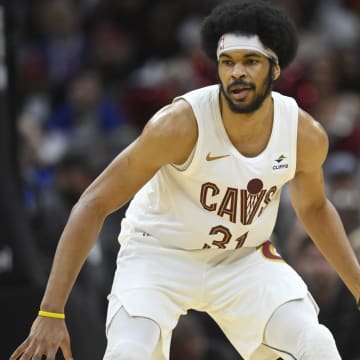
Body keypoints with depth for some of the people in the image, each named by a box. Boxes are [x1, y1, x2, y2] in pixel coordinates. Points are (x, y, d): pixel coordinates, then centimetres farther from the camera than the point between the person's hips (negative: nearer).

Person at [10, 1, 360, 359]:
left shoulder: (306, 135, -14)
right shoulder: (180, 124, -27)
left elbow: (313, 207, 10)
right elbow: (92, 205, -24)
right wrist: (51, 312, -30)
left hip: (244, 258, 4)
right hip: (159, 252, -3)